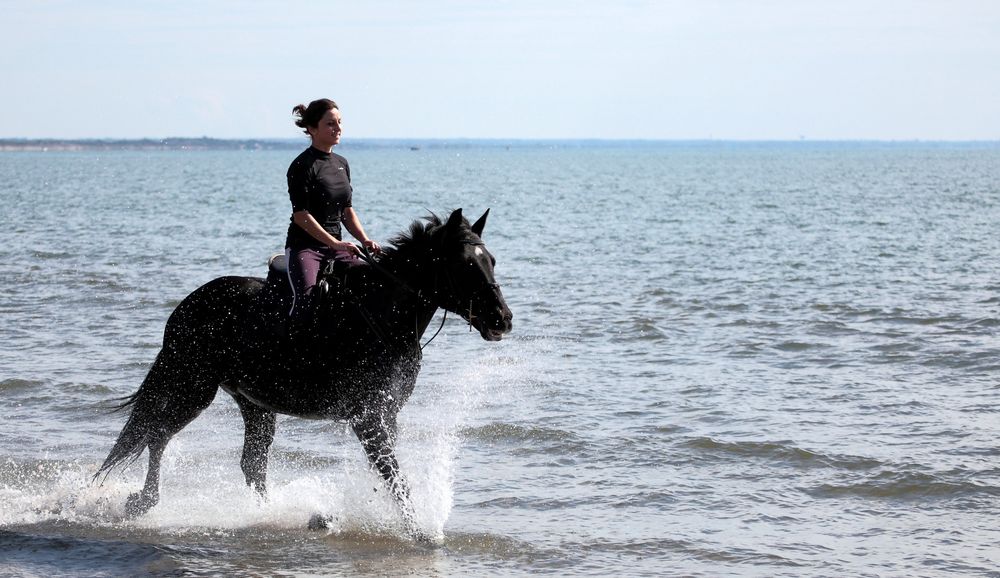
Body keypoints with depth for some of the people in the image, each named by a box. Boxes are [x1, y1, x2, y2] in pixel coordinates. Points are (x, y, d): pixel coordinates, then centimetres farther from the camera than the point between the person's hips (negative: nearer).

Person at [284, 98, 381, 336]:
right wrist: (336, 243, -22)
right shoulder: (302, 166, -10)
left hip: (337, 246, 7)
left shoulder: (342, 164, 14)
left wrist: (365, 241, 1)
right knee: (307, 297, -29)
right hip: (304, 246, -7)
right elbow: (301, 215, -15)